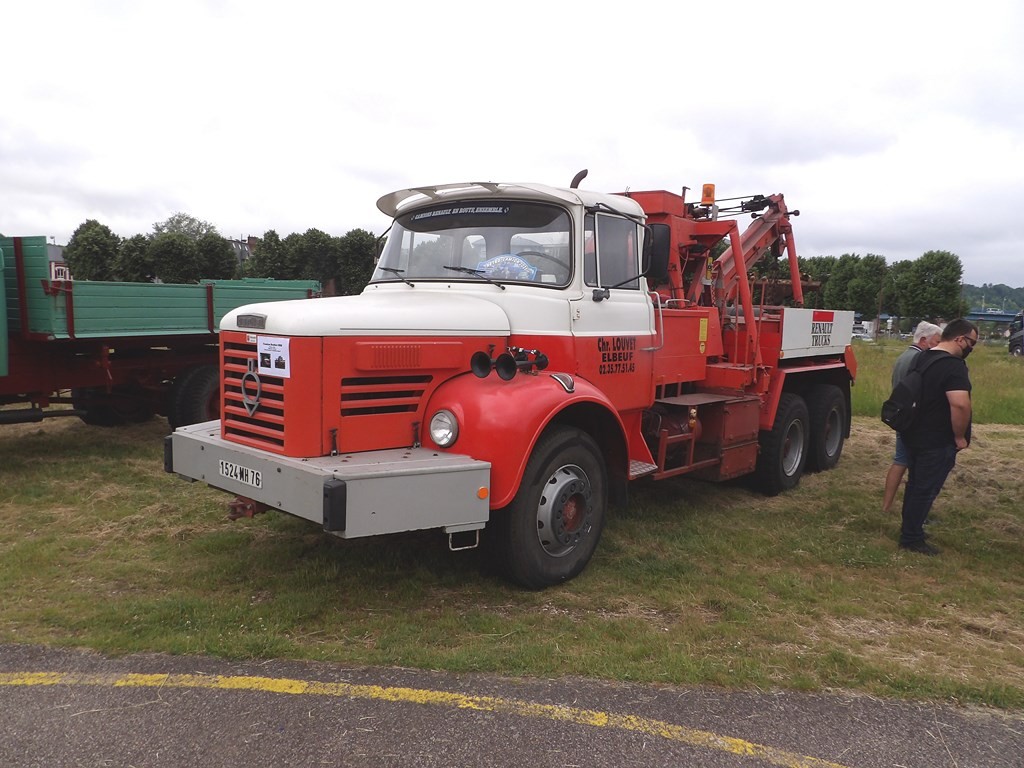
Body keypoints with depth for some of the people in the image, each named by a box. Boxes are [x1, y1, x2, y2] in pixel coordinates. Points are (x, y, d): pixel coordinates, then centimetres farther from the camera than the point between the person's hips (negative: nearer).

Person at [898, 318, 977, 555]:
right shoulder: (954, 366, -20)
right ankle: (911, 539, 9)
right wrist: (960, 436, -18)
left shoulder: (923, 358, 9)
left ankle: (910, 528, 33)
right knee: (926, 490, 1)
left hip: (914, 436, 9)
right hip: (937, 442, -9)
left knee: (915, 484, 20)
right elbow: (960, 404, -32)